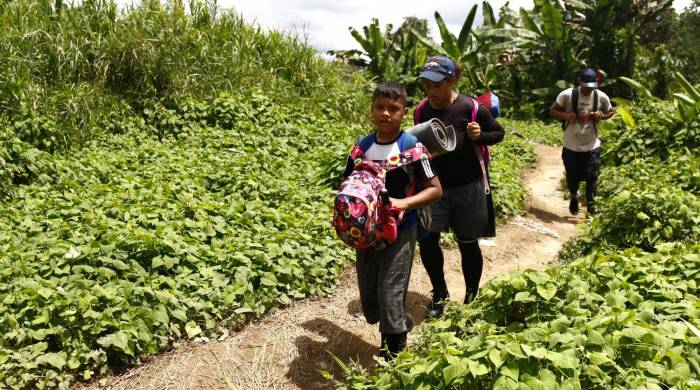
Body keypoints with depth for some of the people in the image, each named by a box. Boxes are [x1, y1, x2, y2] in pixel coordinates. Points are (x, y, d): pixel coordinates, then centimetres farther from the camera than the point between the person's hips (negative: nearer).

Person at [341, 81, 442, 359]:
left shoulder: (411, 146, -10)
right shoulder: (362, 145, 2)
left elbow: (435, 189, -8)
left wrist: (404, 203, -23)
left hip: (399, 233, -5)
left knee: (390, 296, -4)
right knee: (369, 301, 13)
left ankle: (393, 356, 18)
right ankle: (402, 324, 42)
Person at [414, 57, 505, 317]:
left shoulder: (470, 108, -14)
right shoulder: (423, 110, -2)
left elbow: (498, 133, -1)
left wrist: (479, 136, -21)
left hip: (468, 187, -3)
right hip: (435, 185, 4)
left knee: (468, 244, 8)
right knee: (427, 240, -2)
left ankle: (471, 298, 30)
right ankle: (439, 294, 22)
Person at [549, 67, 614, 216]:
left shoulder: (602, 97, -7)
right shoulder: (567, 95, -12)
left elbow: (611, 112, 11)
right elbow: (552, 110, -1)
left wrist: (601, 115, -12)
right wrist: (565, 115, -21)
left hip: (592, 146, 0)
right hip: (571, 146, 0)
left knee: (591, 178, -4)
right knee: (572, 178, 13)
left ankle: (591, 208, 9)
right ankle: (574, 197, 44)